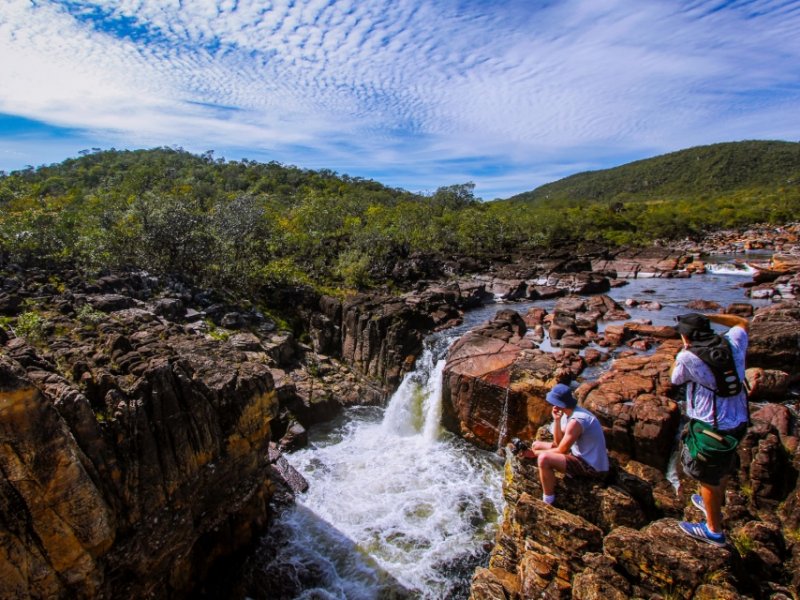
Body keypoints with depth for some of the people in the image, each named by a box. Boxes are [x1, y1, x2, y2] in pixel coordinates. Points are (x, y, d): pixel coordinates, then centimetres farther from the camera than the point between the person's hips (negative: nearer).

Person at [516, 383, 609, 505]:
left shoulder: (576, 421, -27)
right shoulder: (568, 413, 3)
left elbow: (561, 450, -21)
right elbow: (558, 442, 4)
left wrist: (535, 453, -13)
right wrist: (556, 420, -8)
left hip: (592, 467, -10)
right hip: (580, 455, 10)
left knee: (544, 459, -30)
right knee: (537, 445, 12)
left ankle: (548, 502, -13)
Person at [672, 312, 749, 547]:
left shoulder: (688, 358, -21)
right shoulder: (733, 343, -4)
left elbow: (675, 380, -1)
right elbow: (743, 322, 18)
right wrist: (709, 317, 9)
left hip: (712, 426, -8)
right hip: (738, 422, 8)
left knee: (708, 477, 12)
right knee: (723, 468, 30)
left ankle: (714, 530, 30)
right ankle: (714, 505, 54)